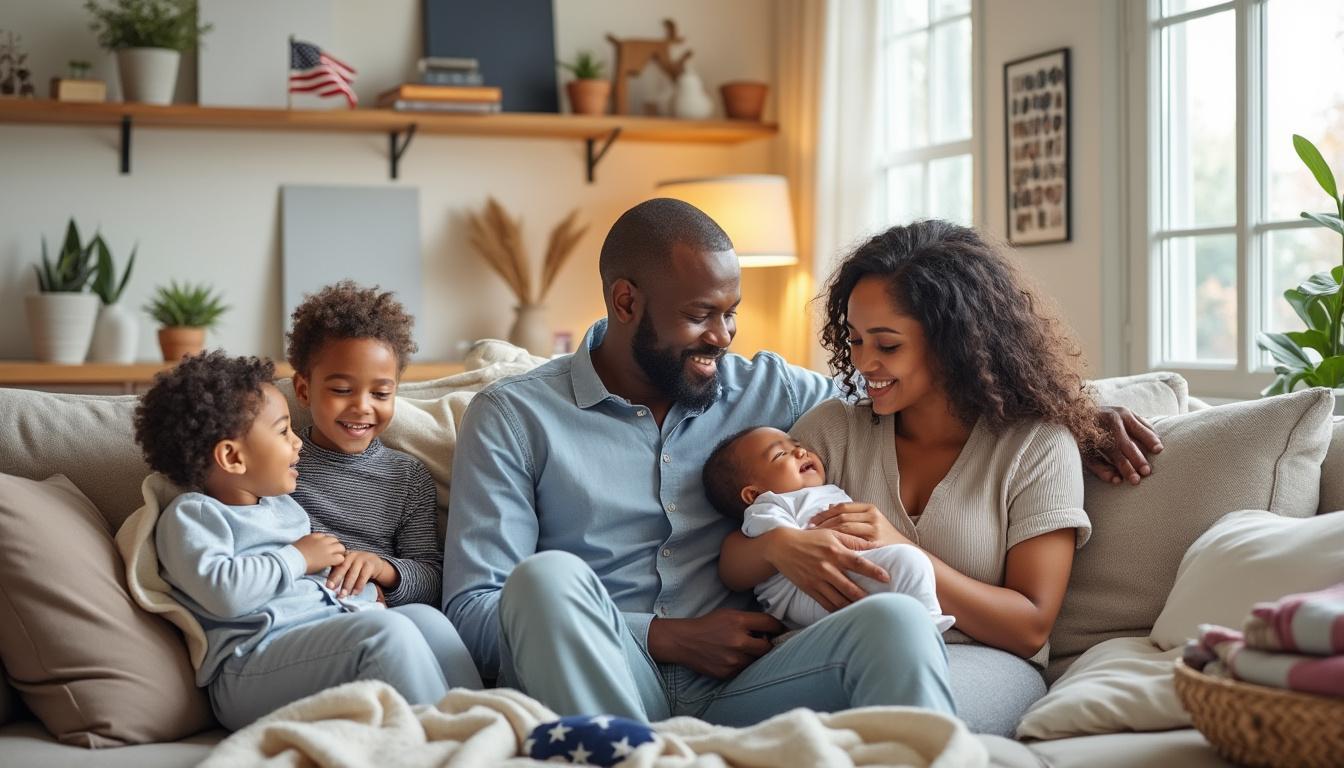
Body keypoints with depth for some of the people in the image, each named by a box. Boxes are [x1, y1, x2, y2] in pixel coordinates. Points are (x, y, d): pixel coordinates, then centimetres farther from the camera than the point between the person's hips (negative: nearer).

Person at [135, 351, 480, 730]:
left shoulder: (284, 507, 27)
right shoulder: (192, 515, -1)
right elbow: (223, 592, -19)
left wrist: (362, 595, 13)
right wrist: (297, 558, -7)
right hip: (252, 665, -9)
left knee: (424, 617, -12)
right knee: (385, 630, -28)